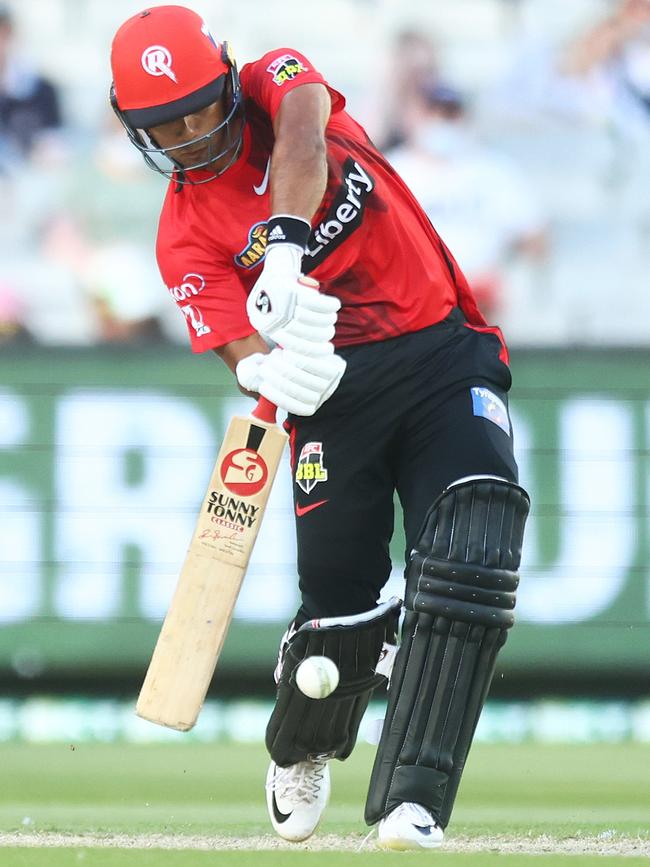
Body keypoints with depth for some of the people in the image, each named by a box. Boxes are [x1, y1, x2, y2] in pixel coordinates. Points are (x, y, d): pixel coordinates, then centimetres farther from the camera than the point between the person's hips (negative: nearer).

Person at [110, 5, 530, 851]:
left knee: (472, 551, -20)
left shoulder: (278, 84, 3)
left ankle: (411, 801, -22)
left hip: (445, 351, 0)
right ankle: (300, 755, 30)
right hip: (337, 387, 0)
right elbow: (246, 352, -11)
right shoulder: (186, 237, 1)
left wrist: (286, 245, -41)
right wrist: (270, 371, -36)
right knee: (341, 601, -5)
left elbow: (301, 142, -22)